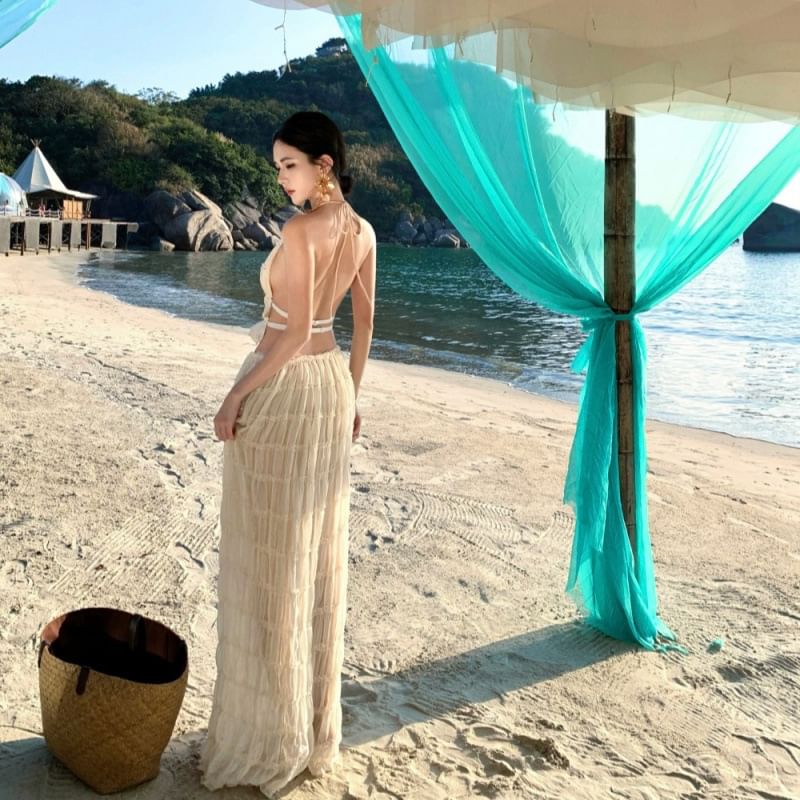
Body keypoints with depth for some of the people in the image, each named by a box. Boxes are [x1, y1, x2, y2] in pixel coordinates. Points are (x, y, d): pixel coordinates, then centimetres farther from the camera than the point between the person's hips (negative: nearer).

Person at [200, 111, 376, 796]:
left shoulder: (300, 230, -18)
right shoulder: (362, 232, 7)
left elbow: (295, 331, -22)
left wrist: (238, 394, -16)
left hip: (283, 386, -8)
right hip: (332, 383, 8)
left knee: (269, 558, 2)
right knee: (321, 553, 15)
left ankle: (269, 732, 13)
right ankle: (317, 717, 28)